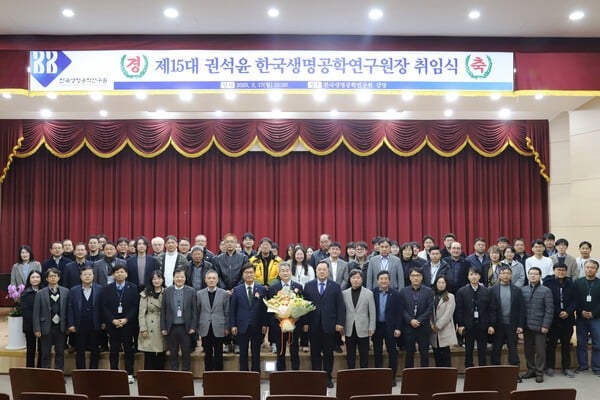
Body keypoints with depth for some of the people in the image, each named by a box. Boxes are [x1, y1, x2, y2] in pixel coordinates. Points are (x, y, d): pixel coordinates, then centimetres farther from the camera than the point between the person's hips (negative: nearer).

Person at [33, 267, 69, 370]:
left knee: (60, 353, 7)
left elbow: (68, 310, 3)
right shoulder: (41, 293, -1)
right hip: (46, 328, -1)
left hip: (60, 327, 1)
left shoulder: (65, 291, 2)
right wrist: (37, 329, -7)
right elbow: (36, 312, -2)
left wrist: (68, 326, -1)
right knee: (46, 354, 6)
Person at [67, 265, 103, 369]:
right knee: (80, 352, 8)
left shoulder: (100, 289, 1)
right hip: (79, 327, 1)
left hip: (95, 326, -1)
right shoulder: (73, 290, 5)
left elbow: (102, 307, 0)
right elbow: (70, 309, 3)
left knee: (95, 352, 7)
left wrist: (103, 323, -5)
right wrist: (71, 324, -4)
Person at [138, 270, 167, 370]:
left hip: (163, 329, 2)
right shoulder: (146, 294, 1)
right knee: (149, 357, 1)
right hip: (149, 329, -1)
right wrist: (143, 328, -8)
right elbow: (141, 313, -1)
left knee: (161, 357, 6)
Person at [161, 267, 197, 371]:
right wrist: (163, 328, -1)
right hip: (171, 327, 1)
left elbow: (194, 311, 1)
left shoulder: (191, 291, 1)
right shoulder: (167, 291, 3)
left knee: (186, 353, 5)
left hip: (185, 328, -1)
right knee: (173, 354, 9)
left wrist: (193, 327, -5)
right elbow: (163, 310, 3)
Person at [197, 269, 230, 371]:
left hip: (219, 328, -1)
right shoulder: (199, 294, 5)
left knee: (218, 354, 5)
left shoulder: (224, 293, 1)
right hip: (205, 328, 1)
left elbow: (227, 312, 2)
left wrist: (227, 328, 1)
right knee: (208, 354, 8)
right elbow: (197, 312, 7)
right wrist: (197, 327, 4)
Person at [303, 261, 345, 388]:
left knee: (328, 353, 6)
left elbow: (340, 306, 1)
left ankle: (328, 377, 16)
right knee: (315, 353, 7)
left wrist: (340, 323, -6)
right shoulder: (308, 286, 5)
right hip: (313, 325, 1)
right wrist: (305, 323, -4)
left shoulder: (335, 286, 4)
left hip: (329, 325, 0)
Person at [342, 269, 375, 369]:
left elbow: (372, 312, 1)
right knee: (350, 356, 10)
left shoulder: (369, 293, 0)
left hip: (363, 330, -1)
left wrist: (371, 328, -3)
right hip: (349, 330, 1)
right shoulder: (344, 293, 3)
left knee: (364, 356, 6)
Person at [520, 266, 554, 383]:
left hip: (539, 326, -4)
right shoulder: (523, 290, 6)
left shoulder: (546, 291, -5)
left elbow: (549, 310, -7)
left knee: (540, 350, 3)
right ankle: (531, 369, 25)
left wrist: (546, 325, -12)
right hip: (527, 326, 4)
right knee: (528, 349, 12)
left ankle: (539, 372, 14)